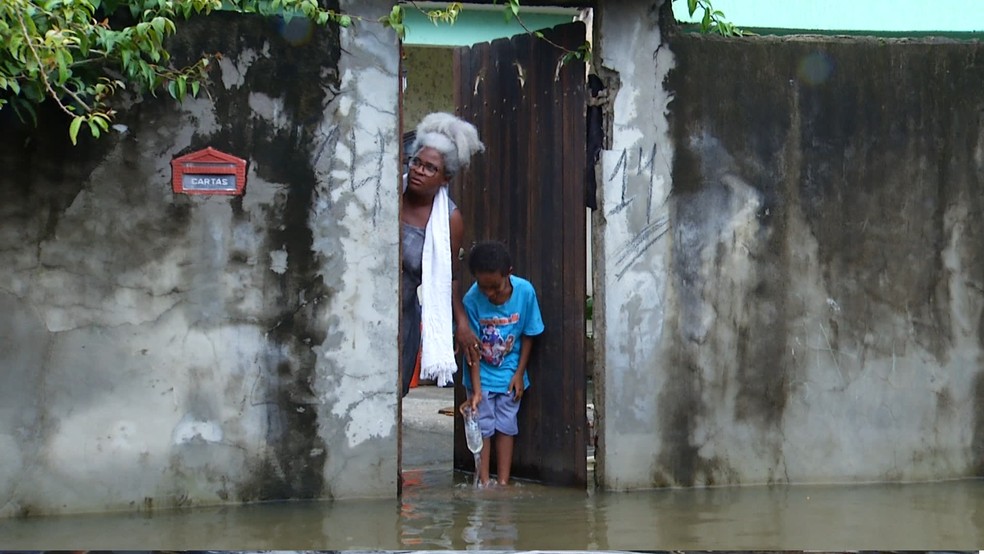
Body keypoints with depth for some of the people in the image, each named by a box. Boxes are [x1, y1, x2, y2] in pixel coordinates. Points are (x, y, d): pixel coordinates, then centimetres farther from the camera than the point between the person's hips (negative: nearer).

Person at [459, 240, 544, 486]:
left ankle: (503, 482, 9)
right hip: (482, 374, -1)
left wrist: (519, 373, -7)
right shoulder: (472, 300, -24)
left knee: (506, 425, 5)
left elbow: (528, 335, -6)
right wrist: (476, 389, -23)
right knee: (483, 426, -1)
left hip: (510, 373, 1)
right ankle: (484, 482, 4)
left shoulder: (525, 291, -20)